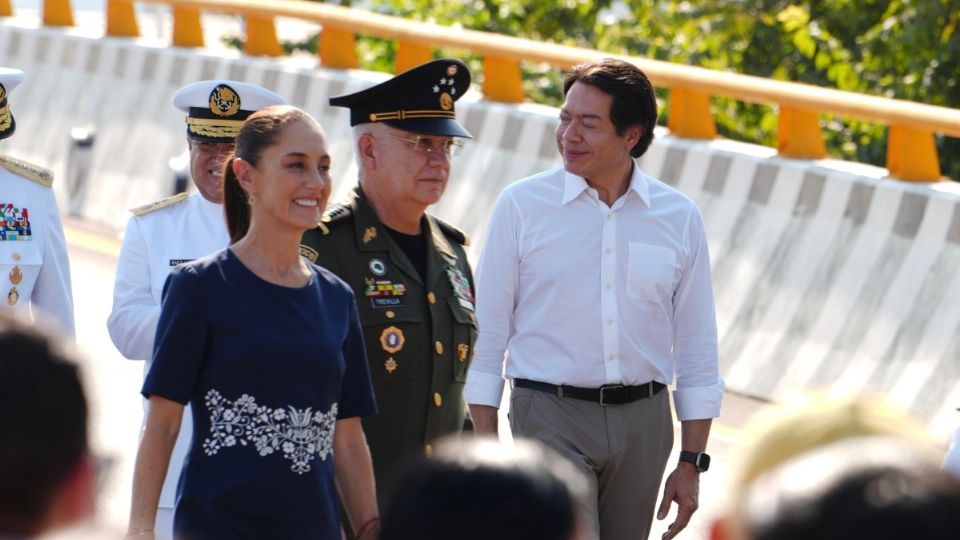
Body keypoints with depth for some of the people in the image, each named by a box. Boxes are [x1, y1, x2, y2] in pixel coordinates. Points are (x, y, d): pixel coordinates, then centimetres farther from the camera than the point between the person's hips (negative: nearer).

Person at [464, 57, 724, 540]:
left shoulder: (679, 218, 5)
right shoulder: (521, 206, -1)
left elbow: (696, 349, 9)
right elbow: (486, 337, 1)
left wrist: (692, 463, 6)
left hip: (643, 419, 3)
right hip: (551, 415, -3)